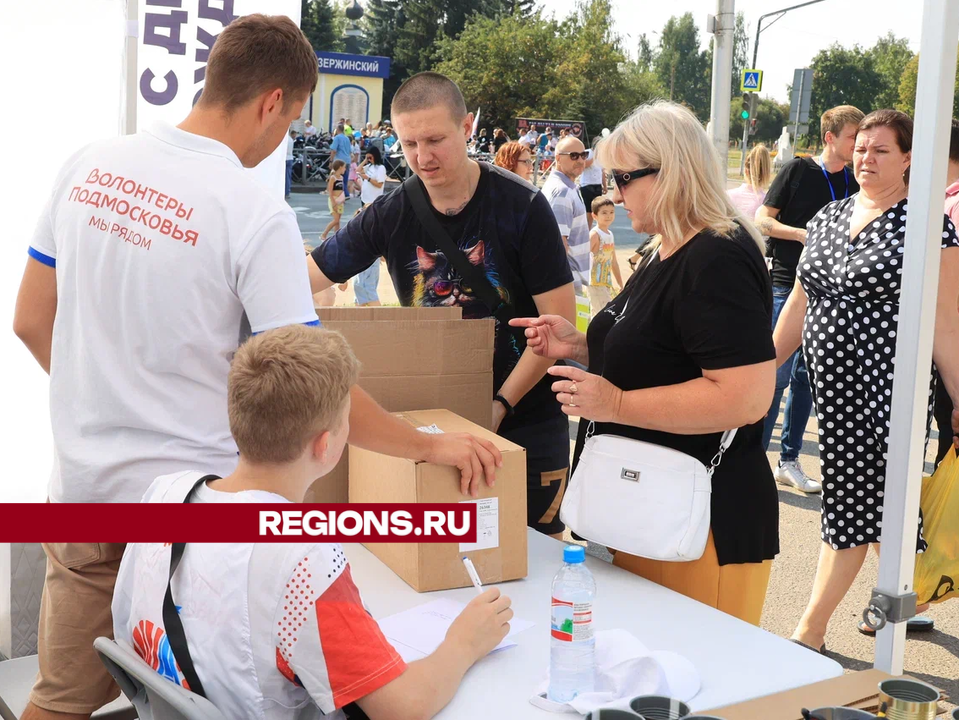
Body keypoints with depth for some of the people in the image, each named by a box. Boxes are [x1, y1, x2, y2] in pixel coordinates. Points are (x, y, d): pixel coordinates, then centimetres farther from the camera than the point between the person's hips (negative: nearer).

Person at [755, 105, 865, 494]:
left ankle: (789, 461, 19)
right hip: (787, 284, -5)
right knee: (777, 374, -7)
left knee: (807, 377, 10)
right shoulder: (797, 170, -5)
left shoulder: (853, 184, 9)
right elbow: (762, 221, -5)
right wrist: (804, 234, -16)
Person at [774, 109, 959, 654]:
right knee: (875, 502, 13)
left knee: (854, 503, 0)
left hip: (889, 385, -6)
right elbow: (800, 303, 16)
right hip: (834, 384, 6)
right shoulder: (830, 216, 11)